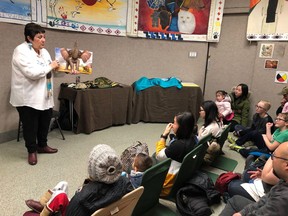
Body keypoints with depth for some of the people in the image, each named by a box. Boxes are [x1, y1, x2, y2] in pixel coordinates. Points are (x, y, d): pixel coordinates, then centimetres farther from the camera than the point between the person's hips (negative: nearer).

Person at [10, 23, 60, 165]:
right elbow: (32, 73, -27)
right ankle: (31, 151, 22)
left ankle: (42, 146, 35)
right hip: (28, 97, -7)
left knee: (45, 122, 16)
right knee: (30, 125, 6)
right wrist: (50, 66, -16)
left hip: (45, 96, 8)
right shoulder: (21, 51, -15)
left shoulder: (43, 51, 11)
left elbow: (48, 72, 17)